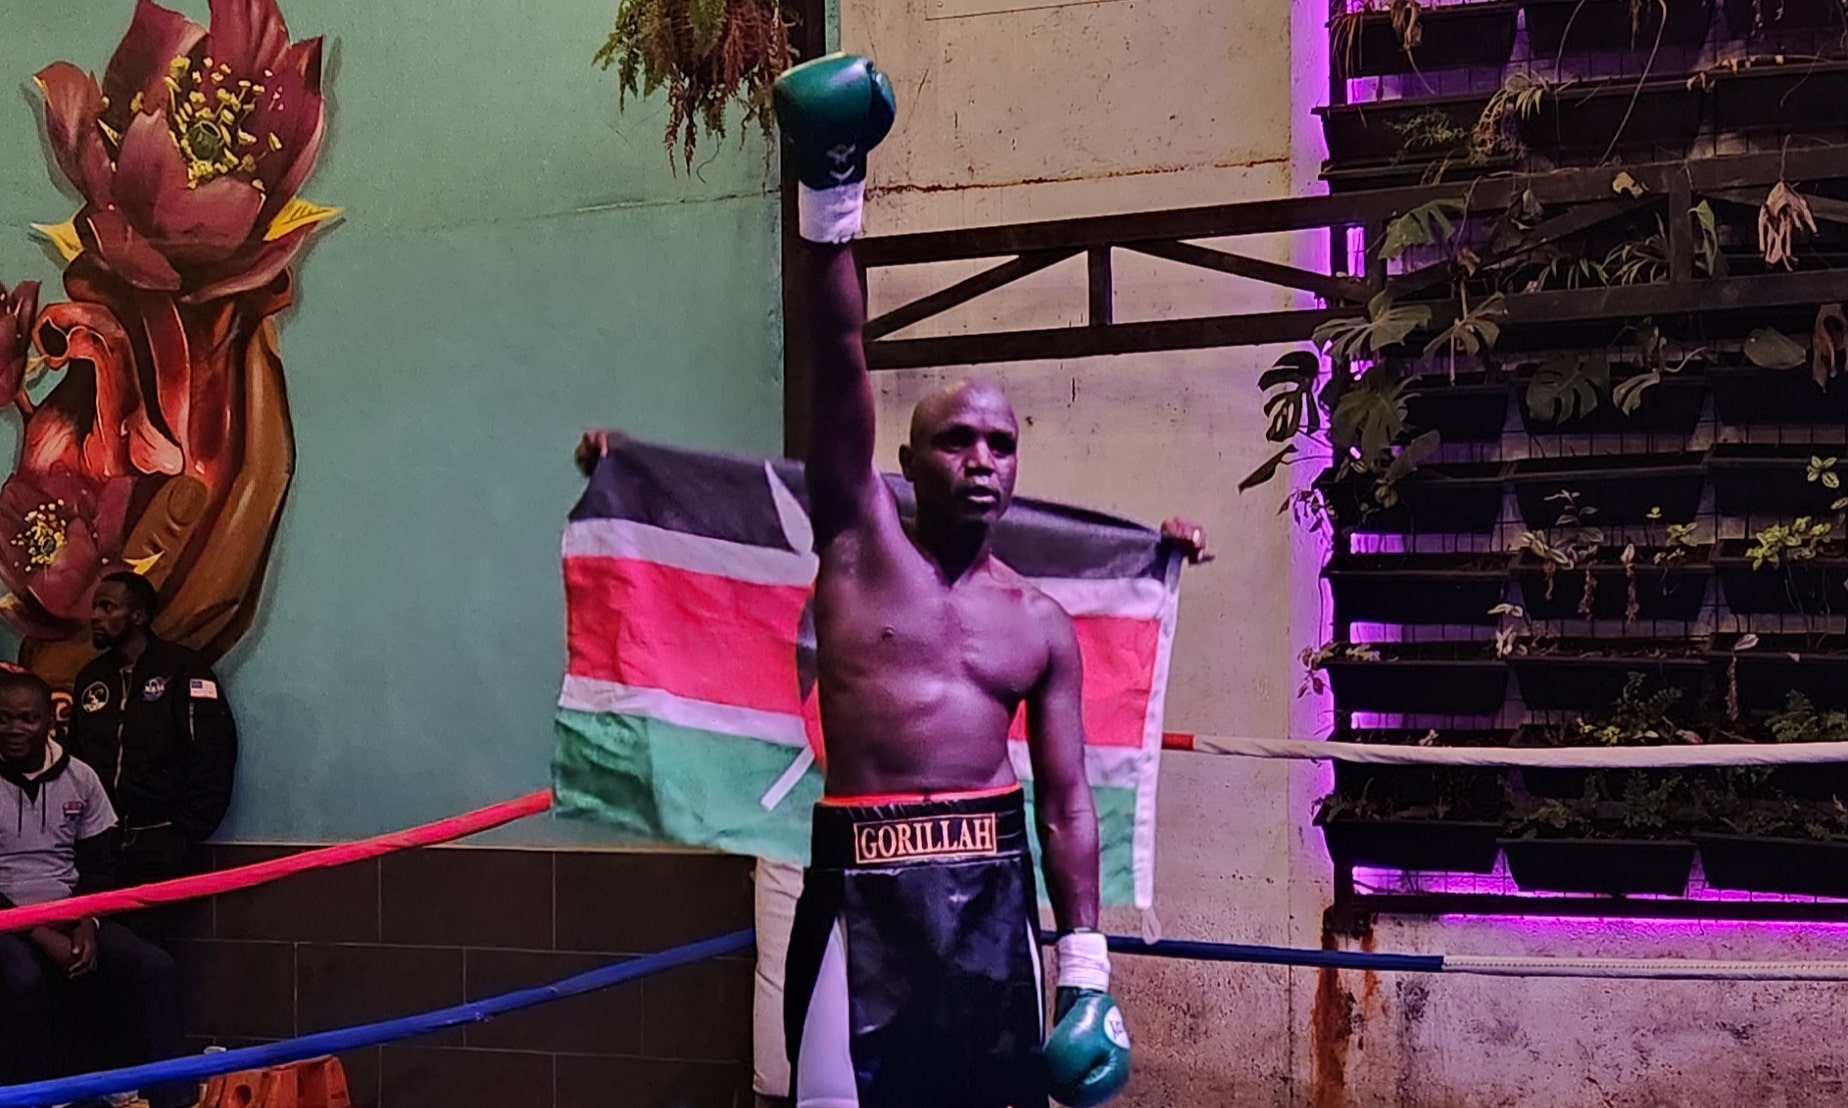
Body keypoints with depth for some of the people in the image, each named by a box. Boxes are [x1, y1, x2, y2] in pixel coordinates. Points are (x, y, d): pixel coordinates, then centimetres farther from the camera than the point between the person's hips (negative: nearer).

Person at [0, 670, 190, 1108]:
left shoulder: (80, 779, 6)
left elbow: (99, 865, 10)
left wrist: (87, 925, -10)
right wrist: (41, 935, -17)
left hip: (71, 919, 4)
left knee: (156, 967, -19)